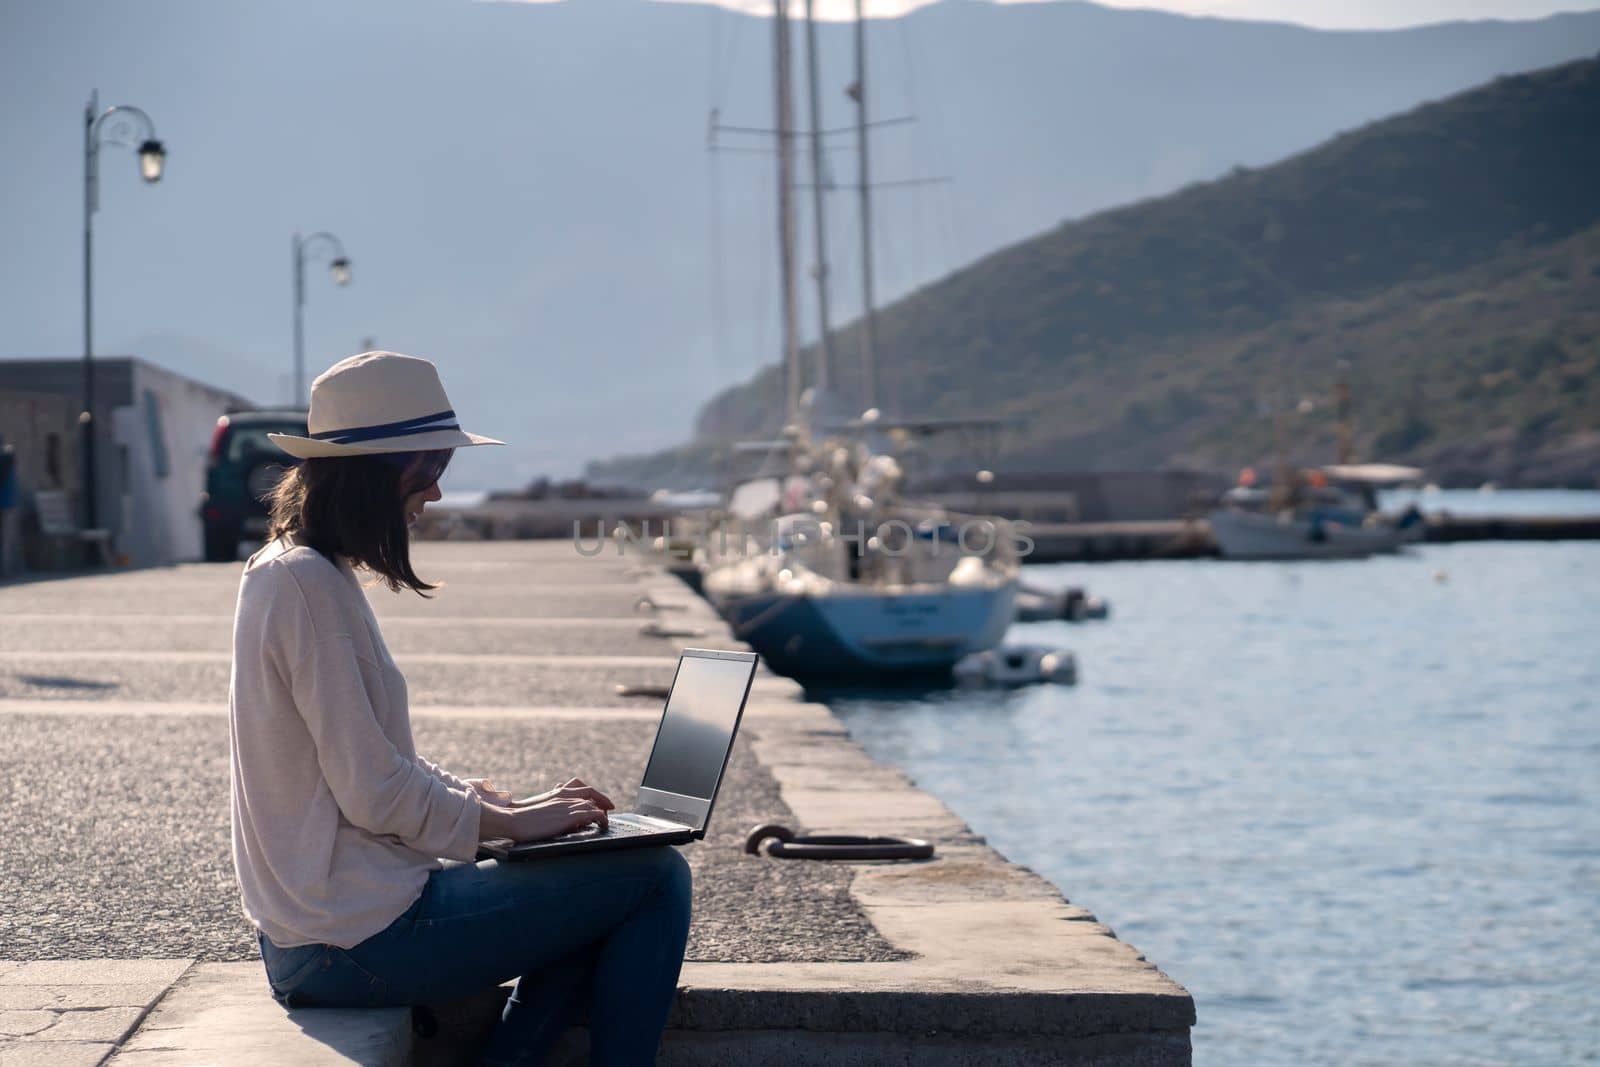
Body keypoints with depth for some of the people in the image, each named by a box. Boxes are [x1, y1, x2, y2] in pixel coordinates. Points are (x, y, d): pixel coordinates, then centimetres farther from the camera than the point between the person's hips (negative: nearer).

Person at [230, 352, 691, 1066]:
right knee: (656, 879, -3)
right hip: (361, 939, -10)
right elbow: (373, 792, -20)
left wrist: (488, 798, 9)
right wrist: (507, 820, -7)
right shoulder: (309, 585, -18)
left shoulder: (282, 572, 14)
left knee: (593, 895, 22)